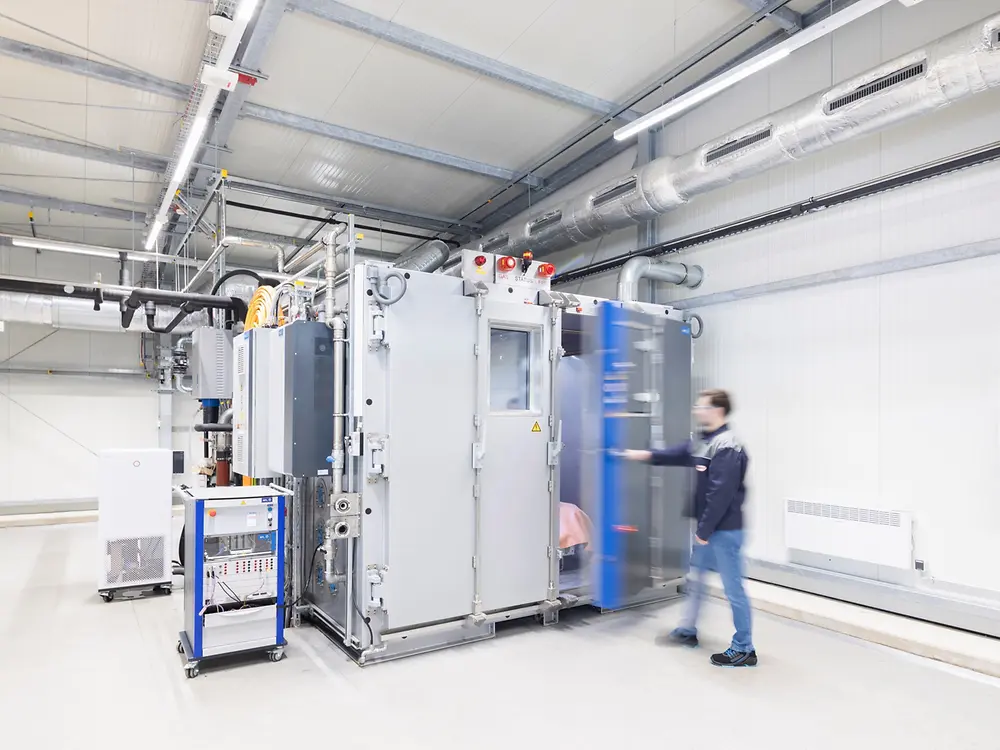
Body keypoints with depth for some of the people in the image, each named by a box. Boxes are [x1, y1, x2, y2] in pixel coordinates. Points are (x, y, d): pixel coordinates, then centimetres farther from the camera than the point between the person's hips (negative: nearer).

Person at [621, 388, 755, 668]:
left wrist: (704, 530, -20)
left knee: (733, 588, 1)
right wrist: (646, 455, 10)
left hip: (724, 530, -10)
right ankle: (688, 631, 35)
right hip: (707, 527, 10)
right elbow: (680, 454, 20)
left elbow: (721, 493, -24)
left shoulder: (727, 447, -21)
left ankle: (744, 649, 14)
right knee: (695, 578, 20)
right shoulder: (705, 442, 9)